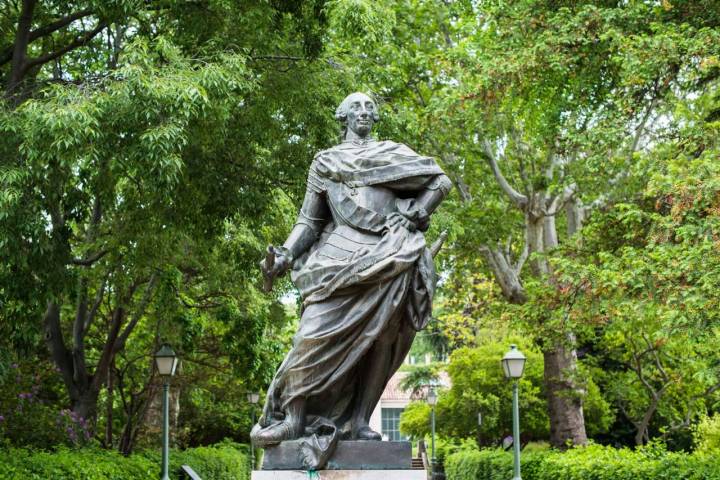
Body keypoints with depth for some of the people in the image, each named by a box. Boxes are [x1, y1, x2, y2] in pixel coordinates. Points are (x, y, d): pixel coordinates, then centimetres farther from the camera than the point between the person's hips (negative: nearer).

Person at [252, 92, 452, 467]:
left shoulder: (392, 153, 20)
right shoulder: (325, 161, 20)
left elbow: (441, 181, 17)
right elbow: (309, 220, 14)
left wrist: (412, 216, 2)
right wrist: (285, 255, -3)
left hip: (389, 256, 1)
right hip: (342, 254, -1)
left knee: (377, 342, -5)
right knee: (317, 334, -13)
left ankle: (355, 421, -3)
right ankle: (295, 415, -7)